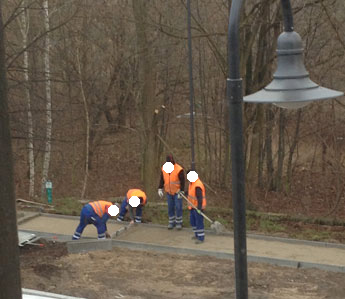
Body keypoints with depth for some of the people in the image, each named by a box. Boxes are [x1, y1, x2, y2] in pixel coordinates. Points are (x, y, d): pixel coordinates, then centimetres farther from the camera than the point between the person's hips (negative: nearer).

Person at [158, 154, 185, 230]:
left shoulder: (179, 169, -16)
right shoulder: (164, 169, -1)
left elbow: (182, 181, -13)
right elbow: (162, 180, 9)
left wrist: (181, 192, -16)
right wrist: (160, 189, 4)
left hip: (177, 192, -4)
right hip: (169, 192, 4)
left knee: (178, 207, -3)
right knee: (170, 208, 8)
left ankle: (179, 223, 9)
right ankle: (171, 222, 19)